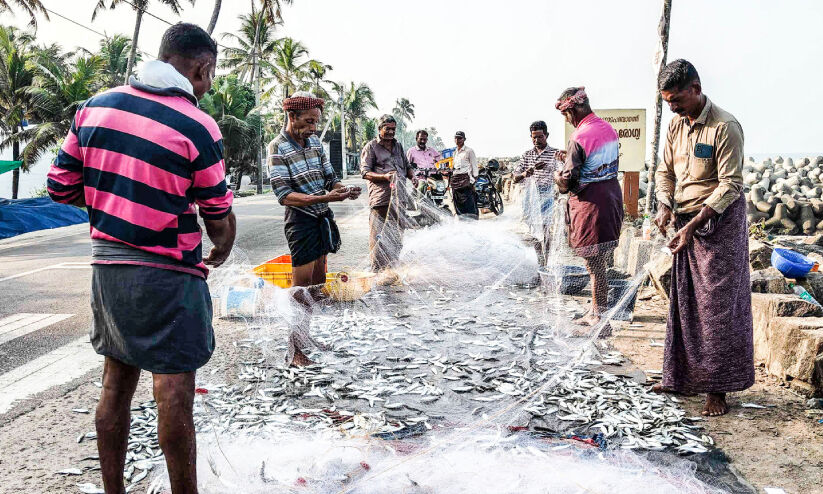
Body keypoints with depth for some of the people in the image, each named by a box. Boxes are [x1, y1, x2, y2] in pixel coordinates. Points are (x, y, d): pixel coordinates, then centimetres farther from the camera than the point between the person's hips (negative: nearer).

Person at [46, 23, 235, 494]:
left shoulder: (95, 106, 4)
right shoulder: (199, 127, -13)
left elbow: (61, 186, 8)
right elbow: (219, 217, -6)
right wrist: (220, 254, 14)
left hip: (106, 265, 7)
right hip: (167, 275, -6)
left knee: (116, 384, 16)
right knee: (174, 393, 1)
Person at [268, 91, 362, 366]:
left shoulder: (315, 141, 8)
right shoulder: (278, 148, -13)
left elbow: (329, 177, 13)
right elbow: (284, 195, -20)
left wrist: (344, 190, -9)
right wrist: (325, 198, -30)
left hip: (323, 218, 8)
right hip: (301, 220, -7)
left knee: (318, 282, 14)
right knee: (301, 287, -5)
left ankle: (310, 337, 27)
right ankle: (295, 351, 4)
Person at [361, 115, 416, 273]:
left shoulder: (398, 146, 22)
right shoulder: (371, 147, 1)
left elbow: (407, 166, 31)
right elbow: (365, 172, -6)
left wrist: (412, 176, 9)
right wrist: (385, 176, -21)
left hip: (399, 197, 7)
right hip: (381, 198, -7)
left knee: (397, 234, 12)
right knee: (379, 237, -10)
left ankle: (393, 268, 23)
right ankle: (378, 271, -4)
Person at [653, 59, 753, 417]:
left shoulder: (725, 127, -16)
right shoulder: (676, 125, 8)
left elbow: (731, 186, -18)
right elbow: (666, 171, 14)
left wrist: (692, 225, -23)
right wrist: (665, 206, -4)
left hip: (719, 225, -7)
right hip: (686, 225, 7)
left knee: (717, 306, -3)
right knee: (684, 303, 11)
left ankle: (718, 390, 7)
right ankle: (683, 378, 22)